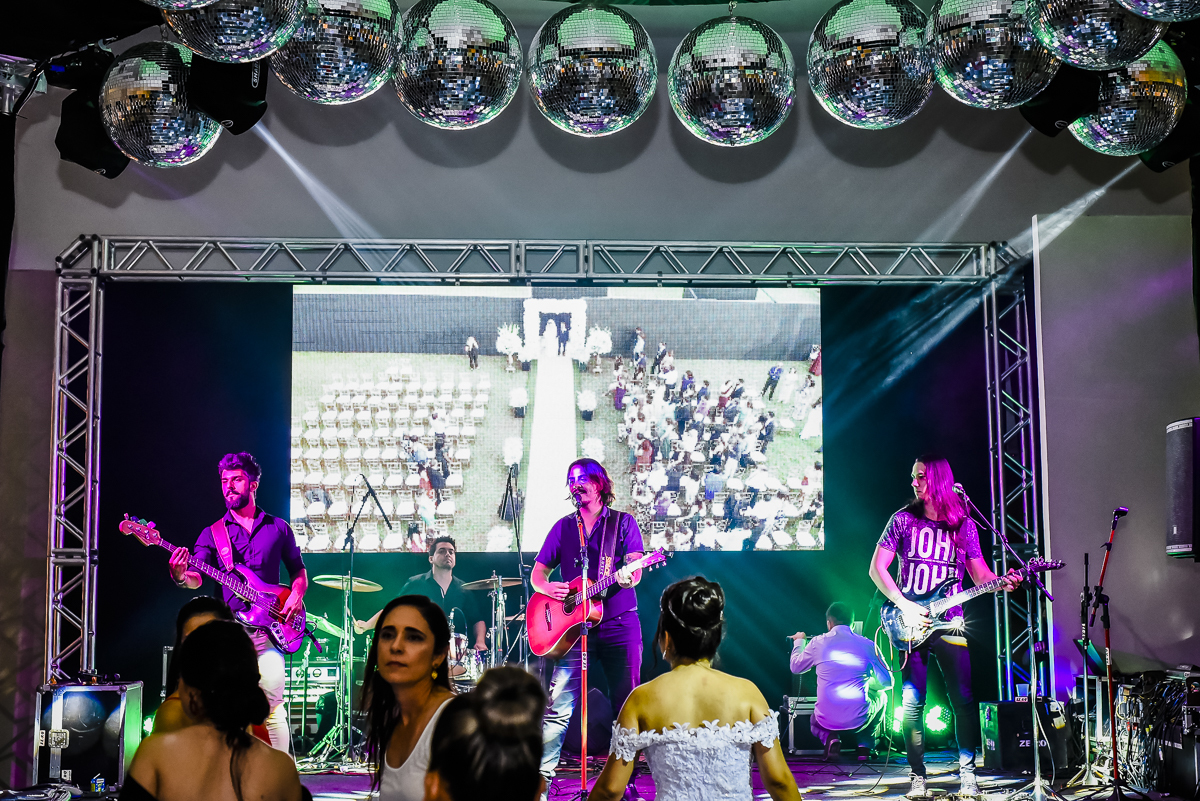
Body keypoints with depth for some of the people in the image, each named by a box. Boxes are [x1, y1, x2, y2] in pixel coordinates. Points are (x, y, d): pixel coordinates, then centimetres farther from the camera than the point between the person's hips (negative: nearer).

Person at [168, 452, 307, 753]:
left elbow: (299, 571, 19)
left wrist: (297, 595, -2)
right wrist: (181, 575, -24)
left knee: (272, 704, -10)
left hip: (268, 627, -1)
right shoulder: (212, 533, 11)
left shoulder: (278, 528, 12)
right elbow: (197, 579, -1)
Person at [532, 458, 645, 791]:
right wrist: (548, 588, -8)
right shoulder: (563, 527, 13)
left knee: (627, 706, 0)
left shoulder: (623, 523, 7)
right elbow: (537, 574, 14)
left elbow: (635, 568, -4)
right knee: (559, 707, -8)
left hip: (620, 624, -1)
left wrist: (627, 577, -28)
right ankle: (541, 778, -6)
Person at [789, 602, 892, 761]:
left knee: (814, 723, 38)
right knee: (881, 698, 33)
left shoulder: (818, 643, -1)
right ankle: (864, 743, 16)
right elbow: (888, 682, 6)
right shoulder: (867, 645, -2)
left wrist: (799, 642, 36)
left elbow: (795, 667, 17)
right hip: (859, 720, 0)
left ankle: (830, 738, 3)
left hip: (827, 719, 0)